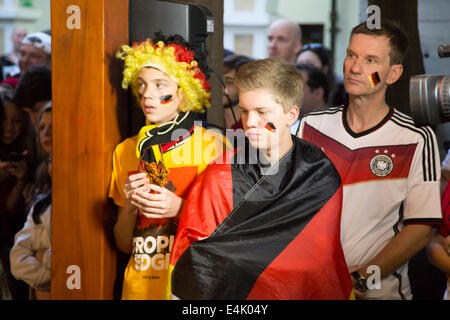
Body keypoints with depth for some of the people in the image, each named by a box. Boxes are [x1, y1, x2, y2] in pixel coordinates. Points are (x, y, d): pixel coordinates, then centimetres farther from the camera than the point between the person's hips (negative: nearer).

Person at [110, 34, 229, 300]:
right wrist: (130, 206, -9)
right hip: (140, 286, 3)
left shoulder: (212, 144, -5)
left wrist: (180, 208, -17)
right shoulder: (126, 151, 7)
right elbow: (124, 244, 9)